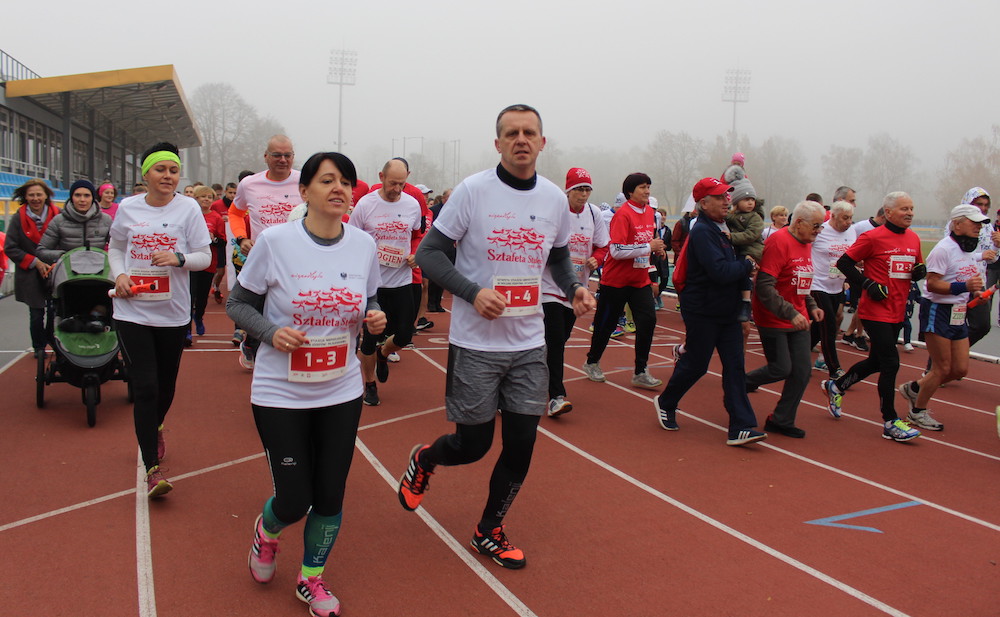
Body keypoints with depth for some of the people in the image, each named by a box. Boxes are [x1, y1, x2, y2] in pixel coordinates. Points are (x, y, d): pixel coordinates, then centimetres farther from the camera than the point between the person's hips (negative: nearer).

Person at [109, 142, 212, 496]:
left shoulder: (188, 208, -3)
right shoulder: (127, 208, 2)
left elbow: (205, 257, -2)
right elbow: (115, 248, 17)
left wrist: (178, 258, -22)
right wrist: (119, 275, -2)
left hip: (173, 312, 1)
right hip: (132, 311, 0)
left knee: (165, 385, 16)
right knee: (145, 388, -7)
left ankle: (154, 429, 48)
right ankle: (152, 469, -1)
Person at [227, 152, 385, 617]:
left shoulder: (364, 245, -2)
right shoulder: (274, 241, -13)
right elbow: (237, 304, -3)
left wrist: (374, 318, -9)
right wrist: (271, 332, -21)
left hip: (342, 393, 3)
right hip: (280, 394, -3)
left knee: (330, 496, 8)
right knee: (294, 500, 1)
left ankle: (310, 579, 34)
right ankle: (267, 531, 40)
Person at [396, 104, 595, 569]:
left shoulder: (555, 199, 5)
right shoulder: (473, 190, -10)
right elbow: (428, 253, -8)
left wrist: (574, 288, 1)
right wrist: (472, 292, -22)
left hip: (529, 344, 4)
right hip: (476, 343, -4)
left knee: (521, 445, 5)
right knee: (473, 444, 4)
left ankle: (489, 531, 28)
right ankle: (423, 460, 39)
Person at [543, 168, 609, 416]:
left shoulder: (594, 213, 4)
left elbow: (603, 245, 13)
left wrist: (595, 259, -7)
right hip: (551, 285, -6)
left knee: (561, 340, 13)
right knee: (555, 340, -12)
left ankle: (545, 383, 31)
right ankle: (556, 396, -12)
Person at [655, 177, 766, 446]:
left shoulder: (726, 228, 12)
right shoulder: (702, 232, -17)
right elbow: (720, 272, -26)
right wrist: (747, 265, -12)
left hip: (728, 311, 8)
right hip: (703, 312, -8)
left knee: (735, 367, 2)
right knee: (696, 364, 4)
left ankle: (741, 428, 2)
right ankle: (665, 403, 29)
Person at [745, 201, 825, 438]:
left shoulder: (806, 244, 10)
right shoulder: (779, 242, -18)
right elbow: (765, 287, -23)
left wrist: (811, 306, 9)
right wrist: (790, 314, -25)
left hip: (798, 320, 8)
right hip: (773, 320, -8)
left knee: (802, 371, 4)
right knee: (781, 369, -5)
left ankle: (781, 420, 18)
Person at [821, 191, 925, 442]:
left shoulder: (913, 239, 9)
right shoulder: (872, 238, -11)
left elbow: (917, 266, 23)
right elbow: (844, 262, -8)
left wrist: (920, 271, -1)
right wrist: (868, 284, -16)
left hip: (897, 313, 8)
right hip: (876, 311, -8)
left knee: (877, 362, 17)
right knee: (891, 363, -8)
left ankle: (835, 386, 39)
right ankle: (890, 423, 2)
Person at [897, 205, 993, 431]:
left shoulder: (971, 250, 11)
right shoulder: (944, 249, -16)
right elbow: (932, 284, -22)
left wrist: (975, 294, 5)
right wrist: (964, 287, -31)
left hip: (958, 314, 9)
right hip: (937, 311, -9)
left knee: (961, 369, 9)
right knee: (942, 368, -3)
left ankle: (914, 388, 29)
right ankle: (917, 412, 15)